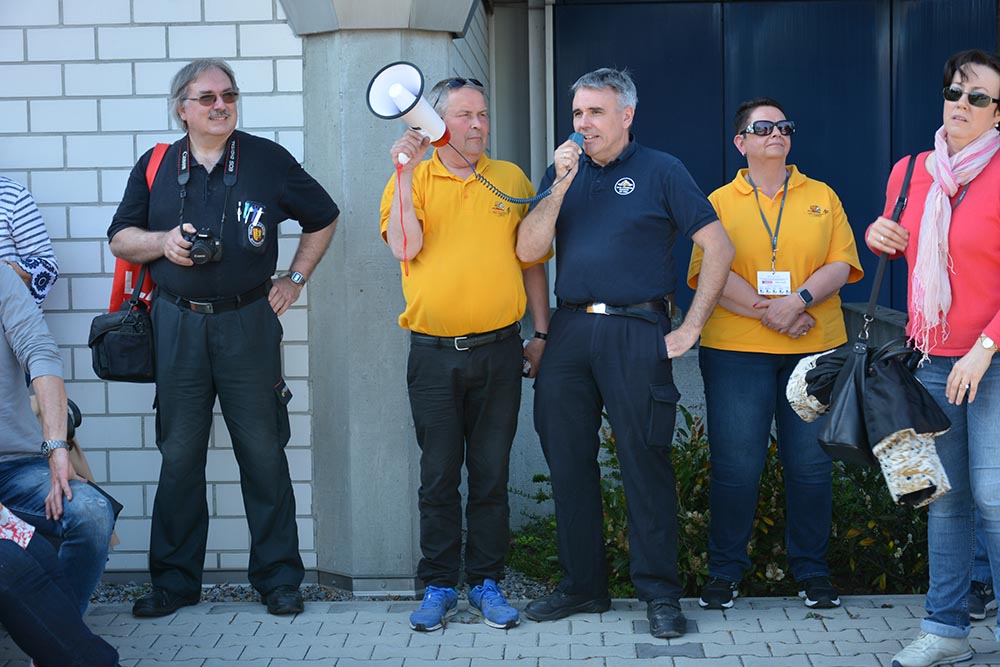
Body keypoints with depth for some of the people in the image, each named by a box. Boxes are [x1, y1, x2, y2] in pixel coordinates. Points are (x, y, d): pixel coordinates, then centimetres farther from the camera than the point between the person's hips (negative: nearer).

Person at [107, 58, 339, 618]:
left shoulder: (268, 160, 4)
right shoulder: (157, 166, 8)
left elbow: (324, 218, 15)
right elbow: (121, 238, 14)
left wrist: (296, 280, 10)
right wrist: (162, 242, -6)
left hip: (249, 323, -1)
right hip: (178, 325, 1)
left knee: (263, 451, 1)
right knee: (180, 454, 4)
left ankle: (279, 577, 10)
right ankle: (174, 580, 14)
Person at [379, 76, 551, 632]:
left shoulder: (511, 180, 9)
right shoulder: (413, 180, 4)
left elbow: (532, 261, 12)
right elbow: (405, 247, -13)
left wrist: (542, 332, 7)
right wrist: (405, 171, -15)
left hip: (498, 351, 1)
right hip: (434, 353, -1)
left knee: (492, 475, 5)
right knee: (439, 476, 4)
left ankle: (488, 583, 15)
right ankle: (439, 588, 13)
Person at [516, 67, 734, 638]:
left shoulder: (660, 171, 1)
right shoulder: (564, 172, 14)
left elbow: (719, 248, -2)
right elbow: (528, 251, 4)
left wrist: (691, 327, -6)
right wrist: (560, 187, -8)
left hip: (635, 330, -5)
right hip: (570, 330, 5)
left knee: (645, 460, -3)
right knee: (569, 460, 8)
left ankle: (660, 593, 5)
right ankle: (583, 584, 20)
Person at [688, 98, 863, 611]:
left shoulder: (822, 197, 12)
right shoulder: (720, 202, 7)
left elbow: (840, 265, 3)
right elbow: (709, 271, -5)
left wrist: (798, 300, -15)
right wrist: (765, 313, -14)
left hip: (815, 349, 2)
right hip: (736, 350, -1)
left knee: (811, 463, 4)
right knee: (735, 464, -1)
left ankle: (812, 570, 16)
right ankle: (725, 571, 12)